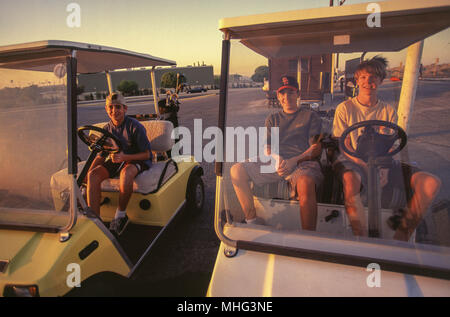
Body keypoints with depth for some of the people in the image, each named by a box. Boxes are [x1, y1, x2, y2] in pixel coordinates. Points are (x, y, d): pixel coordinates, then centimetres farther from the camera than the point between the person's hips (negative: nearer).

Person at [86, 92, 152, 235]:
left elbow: (147, 154, -13)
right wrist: (86, 172, -7)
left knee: (126, 173, -40)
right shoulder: (107, 129, 4)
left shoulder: (135, 126, -13)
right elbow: (100, 156, 9)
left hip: (137, 160, -5)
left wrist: (124, 157, -29)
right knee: (93, 174, -22)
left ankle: (121, 215, -19)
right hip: (117, 160, 5)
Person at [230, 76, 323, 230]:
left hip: (302, 164, -3)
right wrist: (277, 158, -11)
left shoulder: (310, 116, 16)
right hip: (275, 163, 4)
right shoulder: (272, 119, 25)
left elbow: (317, 148, 5)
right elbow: (267, 149, 14)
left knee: (305, 182, -40)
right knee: (237, 170, -19)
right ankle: (252, 220, -15)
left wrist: (295, 160, -14)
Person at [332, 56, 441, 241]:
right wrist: (367, 166, -19)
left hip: (384, 163, 4)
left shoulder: (388, 111, 14)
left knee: (431, 183, -18)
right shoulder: (345, 108, 5)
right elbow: (344, 146, -3)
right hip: (354, 161, -4)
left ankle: (401, 238, -12)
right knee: (350, 179, -42)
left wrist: (384, 169, -17)